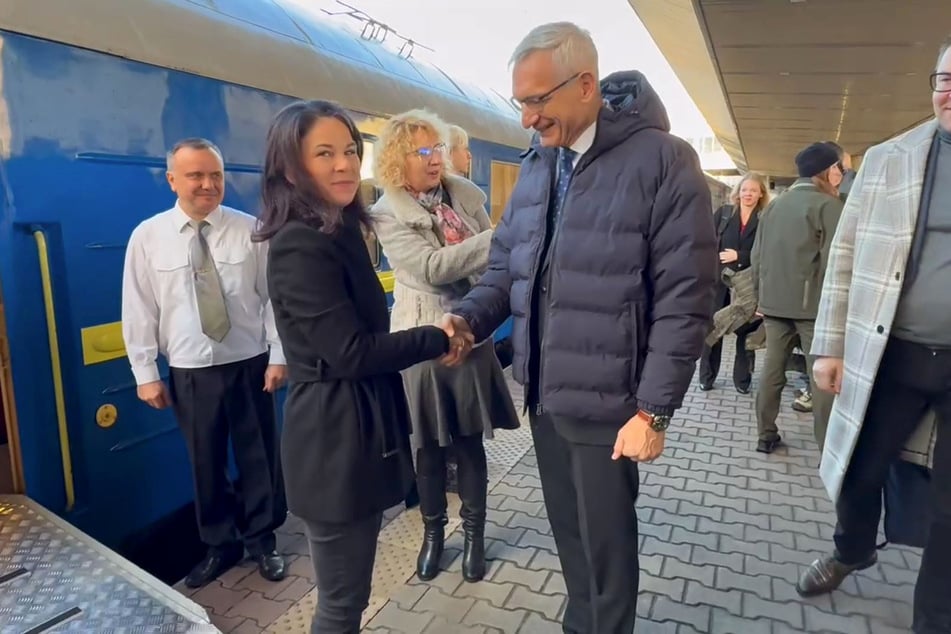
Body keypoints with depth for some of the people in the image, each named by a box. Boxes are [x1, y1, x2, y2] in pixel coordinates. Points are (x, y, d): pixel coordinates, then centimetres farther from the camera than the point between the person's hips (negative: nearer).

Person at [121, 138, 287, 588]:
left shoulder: (250, 230, -4)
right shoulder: (147, 237, -1)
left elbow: (274, 297, -3)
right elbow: (139, 310, 0)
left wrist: (279, 356, -6)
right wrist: (146, 373, -1)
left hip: (249, 364, -1)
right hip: (190, 372, 1)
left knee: (259, 457, 11)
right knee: (205, 463, 14)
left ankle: (262, 541, 32)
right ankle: (220, 546, 34)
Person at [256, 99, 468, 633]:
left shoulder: (339, 231, 11)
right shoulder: (300, 244, -19)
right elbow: (350, 352, -21)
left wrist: (429, 343, 1)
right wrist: (436, 340, -11)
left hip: (357, 431, 9)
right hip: (336, 440, -9)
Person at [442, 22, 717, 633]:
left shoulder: (663, 161, -12)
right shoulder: (536, 165, 8)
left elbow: (685, 300, -14)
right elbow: (505, 266, 12)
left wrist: (654, 410, -15)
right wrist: (468, 317, -7)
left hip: (605, 402, -6)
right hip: (543, 393, 6)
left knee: (606, 543, 13)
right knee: (568, 532, 21)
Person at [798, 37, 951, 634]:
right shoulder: (888, 159, 2)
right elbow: (845, 256, 4)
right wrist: (830, 344, 0)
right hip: (891, 355, 1)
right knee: (859, 471, 16)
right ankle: (852, 551, 47)